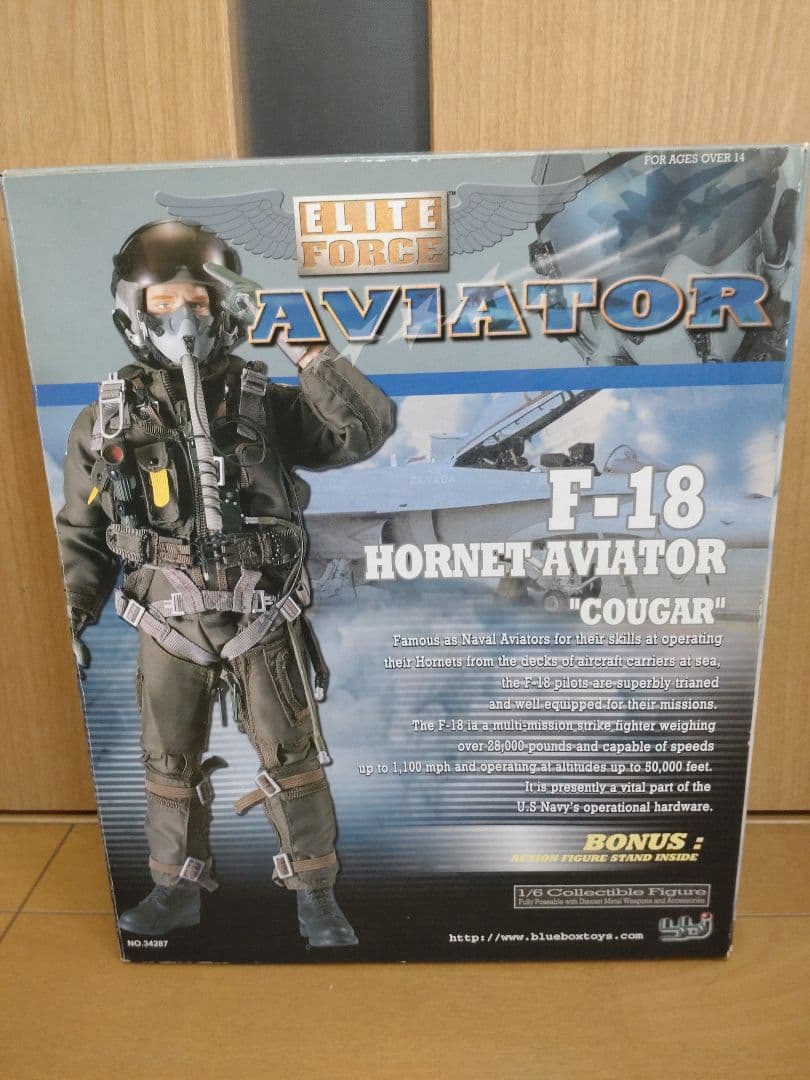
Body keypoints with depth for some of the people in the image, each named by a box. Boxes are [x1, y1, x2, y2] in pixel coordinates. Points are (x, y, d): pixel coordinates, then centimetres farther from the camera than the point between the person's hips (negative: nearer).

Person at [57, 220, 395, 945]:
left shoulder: (263, 403, -4)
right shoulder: (106, 420, 1)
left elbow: (368, 429, -12)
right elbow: (81, 533, 7)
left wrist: (309, 355, -15)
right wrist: (72, 619, 0)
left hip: (264, 621, -2)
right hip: (168, 626, 2)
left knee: (292, 762, 7)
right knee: (170, 768, 17)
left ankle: (316, 893, 28)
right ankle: (179, 890, 39)